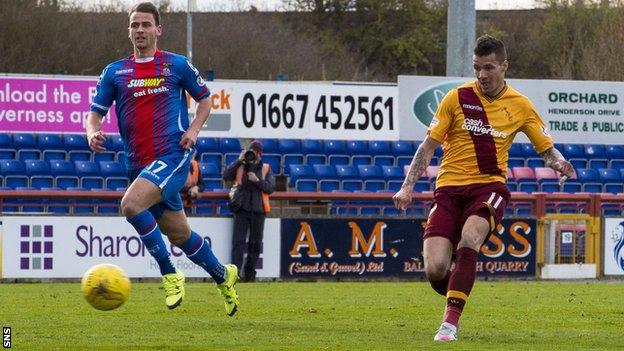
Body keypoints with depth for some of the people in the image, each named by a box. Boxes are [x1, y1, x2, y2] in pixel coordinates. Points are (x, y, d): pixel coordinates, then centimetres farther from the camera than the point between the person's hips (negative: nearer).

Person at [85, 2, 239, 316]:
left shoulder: (177, 65, 4)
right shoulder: (114, 72, 11)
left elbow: (204, 98, 14)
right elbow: (95, 111, 9)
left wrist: (194, 129, -4)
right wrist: (92, 133, -14)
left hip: (173, 156, -5)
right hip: (139, 164, 5)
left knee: (131, 204, -28)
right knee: (179, 234, 9)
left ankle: (169, 274, -16)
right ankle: (223, 276, 33)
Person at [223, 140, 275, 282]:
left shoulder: (265, 169, 10)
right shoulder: (240, 167, 8)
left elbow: (270, 188, 1)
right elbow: (226, 176, -8)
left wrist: (257, 180, -13)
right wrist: (239, 161, -12)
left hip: (258, 210, 2)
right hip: (241, 208, -2)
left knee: (256, 243, 5)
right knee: (238, 241, -10)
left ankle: (250, 271, 13)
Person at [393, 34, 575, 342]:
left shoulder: (520, 106, 7)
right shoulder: (457, 98, 3)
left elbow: (546, 148, 14)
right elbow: (428, 145, 5)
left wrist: (558, 163, -10)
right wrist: (407, 186, -5)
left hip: (489, 186, 0)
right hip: (450, 187, 0)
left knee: (469, 239, -33)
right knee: (435, 270, -15)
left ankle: (451, 321, -29)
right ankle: (455, 296, 22)